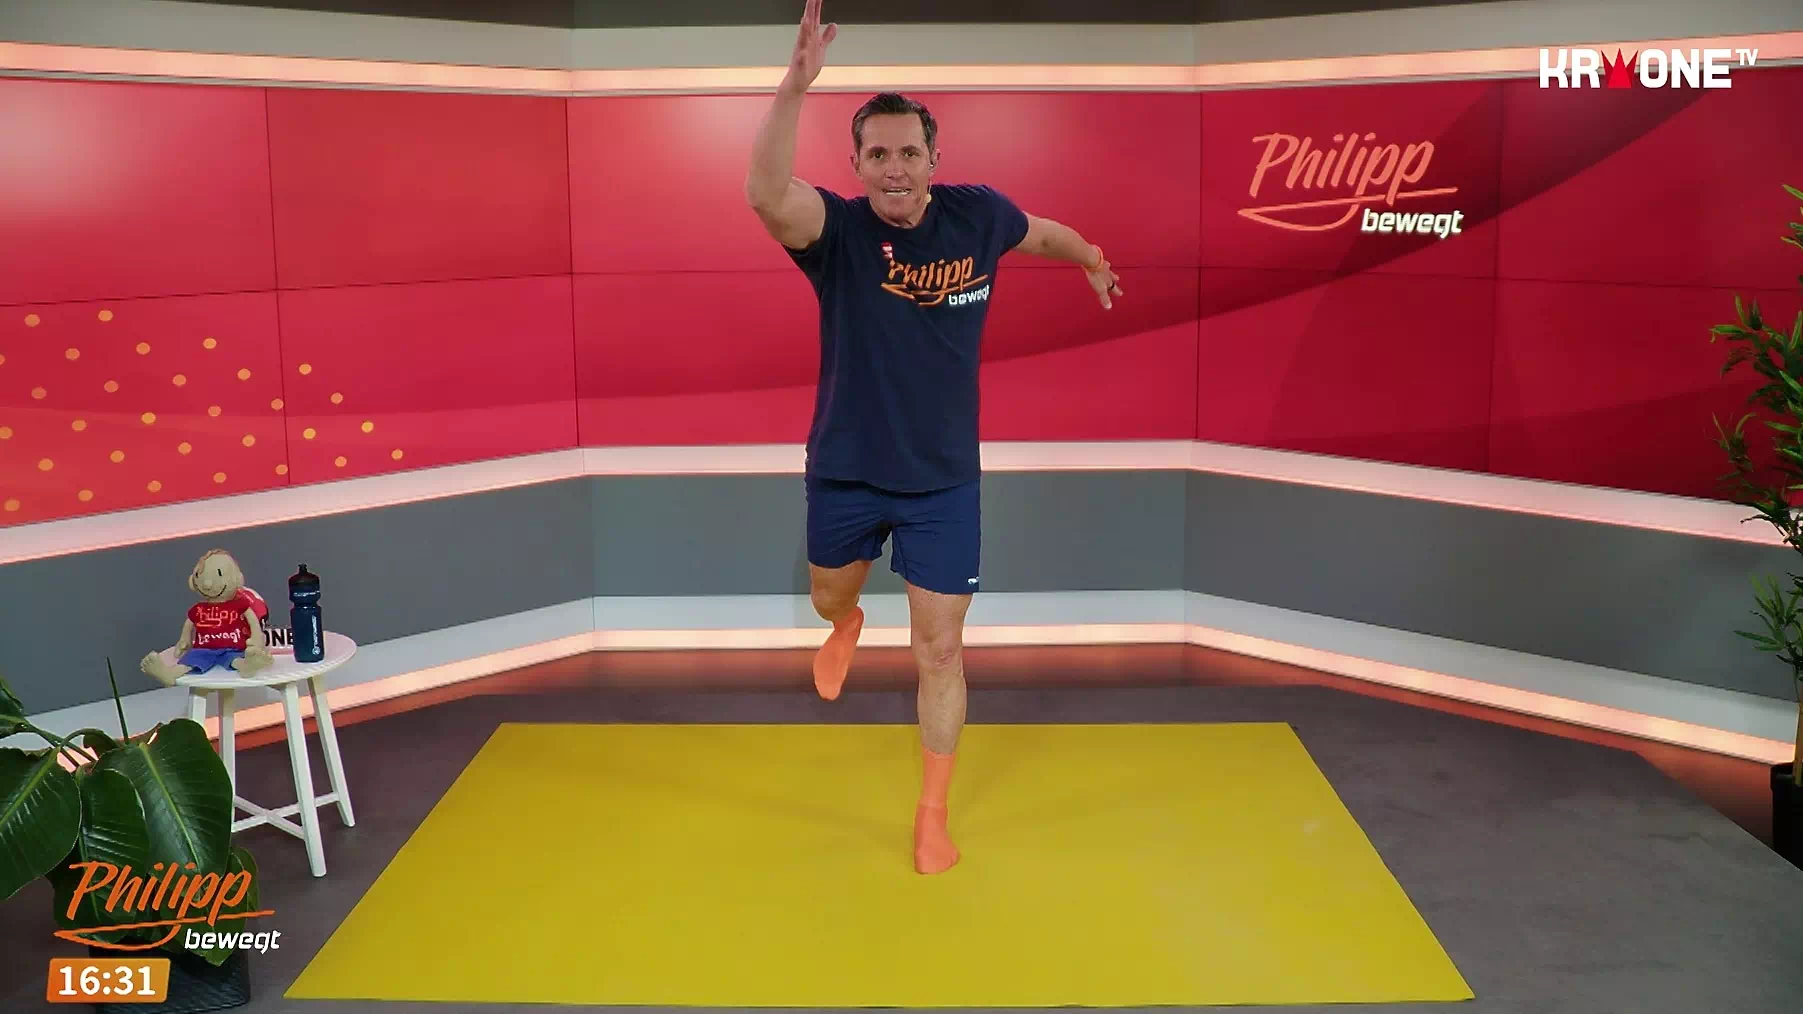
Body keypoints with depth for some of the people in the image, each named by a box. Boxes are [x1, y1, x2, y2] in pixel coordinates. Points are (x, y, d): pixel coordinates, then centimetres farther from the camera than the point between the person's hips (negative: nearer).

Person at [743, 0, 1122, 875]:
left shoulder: (977, 214, -10)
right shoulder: (837, 228, -18)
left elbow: (1044, 234, 15)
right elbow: (764, 194, -42)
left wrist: (1095, 264, 33)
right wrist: (797, 82, -53)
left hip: (944, 481, 0)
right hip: (843, 472, 0)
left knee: (940, 651, 2)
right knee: (828, 598, 26)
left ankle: (933, 816, 21)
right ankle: (849, 626, 66)